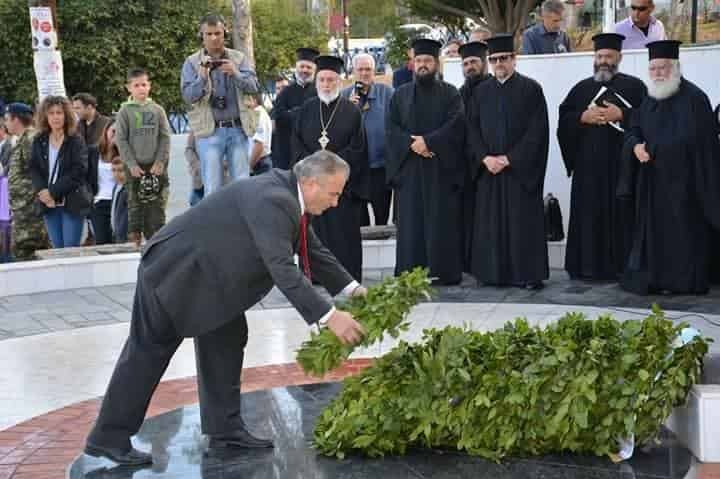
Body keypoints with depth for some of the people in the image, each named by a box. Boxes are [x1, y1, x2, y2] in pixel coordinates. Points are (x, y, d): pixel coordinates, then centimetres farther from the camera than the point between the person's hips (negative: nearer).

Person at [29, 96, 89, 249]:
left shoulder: (76, 141, -4)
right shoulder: (39, 141, 10)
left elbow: (78, 172, -12)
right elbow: (34, 169, 6)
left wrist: (53, 192, -17)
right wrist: (42, 190, -13)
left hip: (72, 203, -4)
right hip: (48, 203, 4)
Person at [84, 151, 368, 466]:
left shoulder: (288, 194, 1)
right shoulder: (272, 200, -29)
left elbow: (314, 251, 10)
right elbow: (282, 269, -35)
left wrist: (353, 289, 1)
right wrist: (329, 317, -36)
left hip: (207, 270, 10)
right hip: (175, 269, -10)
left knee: (227, 340, 10)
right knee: (148, 352, -2)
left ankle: (225, 429, 17)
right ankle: (108, 438, 8)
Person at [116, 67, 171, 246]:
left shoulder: (157, 110, 7)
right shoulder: (125, 111, 2)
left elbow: (165, 137, 4)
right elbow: (121, 140, -1)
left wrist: (160, 161, -7)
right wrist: (131, 164, -10)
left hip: (156, 166, 2)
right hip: (135, 166, -2)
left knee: (157, 205, 3)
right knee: (135, 204, -1)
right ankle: (134, 238, 4)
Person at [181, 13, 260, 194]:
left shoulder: (239, 58, 9)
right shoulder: (192, 62, 5)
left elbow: (254, 87, -2)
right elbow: (188, 96, -4)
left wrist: (235, 74, -19)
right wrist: (202, 77, -21)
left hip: (238, 128, 2)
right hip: (210, 131, -2)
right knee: (212, 188, -3)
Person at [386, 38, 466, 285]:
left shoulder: (450, 93, 6)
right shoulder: (401, 94, 13)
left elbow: (456, 125, -7)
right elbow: (392, 128, 5)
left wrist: (428, 141, -16)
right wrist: (412, 144, -12)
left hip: (442, 167, -2)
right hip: (409, 166, 2)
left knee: (442, 221, -3)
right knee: (411, 221, 0)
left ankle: (445, 272, 1)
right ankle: (411, 272, 3)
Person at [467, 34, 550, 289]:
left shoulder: (531, 88, -1)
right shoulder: (481, 91, 12)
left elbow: (537, 130, -8)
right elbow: (473, 128, 8)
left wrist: (509, 158, -13)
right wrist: (485, 157, -7)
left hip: (521, 168, -4)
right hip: (489, 169, 4)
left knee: (524, 222, -3)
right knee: (491, 223, 4)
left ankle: (529, 274, 3)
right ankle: (494, 273, 11)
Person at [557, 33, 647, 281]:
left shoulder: (634, 86, 5)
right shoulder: (581, 88, 16)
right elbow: (563, 120, 9)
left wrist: (621, 115, -15)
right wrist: (583, 117, -8)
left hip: (620, 163, -3)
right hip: (587, 165, 3)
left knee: (620, 215, -3)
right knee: (588, 216, 2)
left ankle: (620, 266, 2)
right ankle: (588, 266, 6)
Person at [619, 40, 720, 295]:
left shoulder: (693, 98, -9)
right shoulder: (649, 99, 12)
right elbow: (633, 130, 15)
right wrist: (635, 145, -8)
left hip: (683, 180, -6)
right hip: (652, 181, 6)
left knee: (683, 231, -2)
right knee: (654, 231, 8)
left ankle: (684, 280, 7)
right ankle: (654, 279, 15)